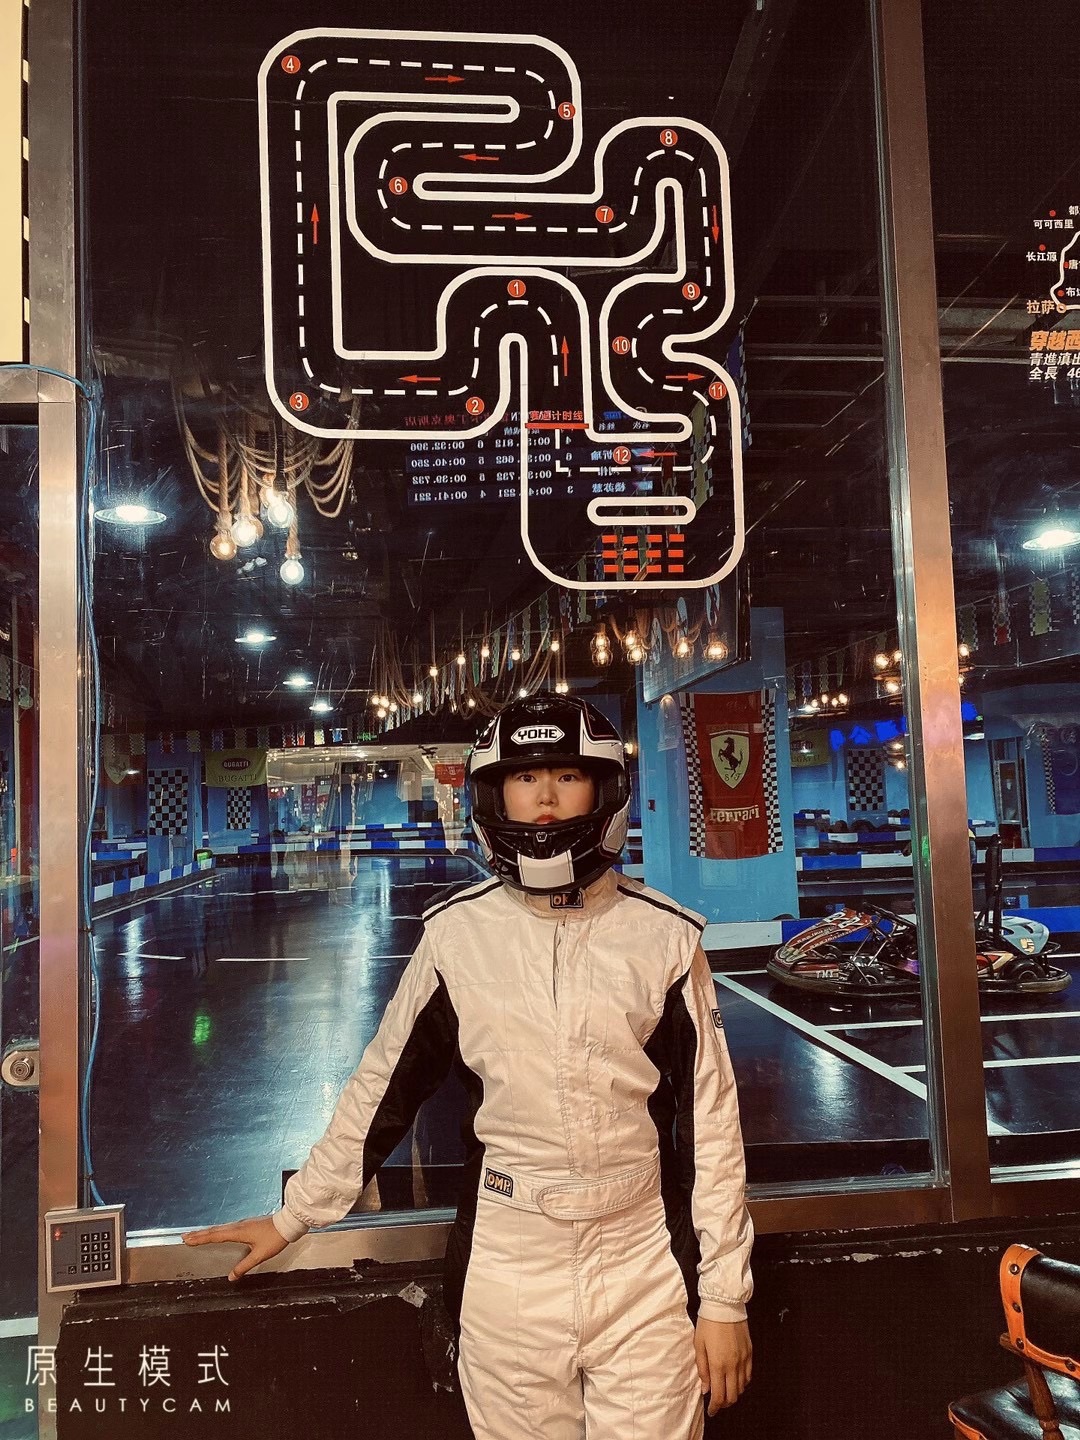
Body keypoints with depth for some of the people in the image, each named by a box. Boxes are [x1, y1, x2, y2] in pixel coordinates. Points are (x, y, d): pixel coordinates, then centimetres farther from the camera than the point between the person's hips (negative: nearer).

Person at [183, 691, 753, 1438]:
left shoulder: (664, 937, -7)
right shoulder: (457, 934, -6)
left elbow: (709, 1122, -2)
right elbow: (383, 1089, 5)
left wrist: (724, 1296, 0)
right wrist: (295, 1215, 12)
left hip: (644, 1268, 0)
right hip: (505, 1269, 1)